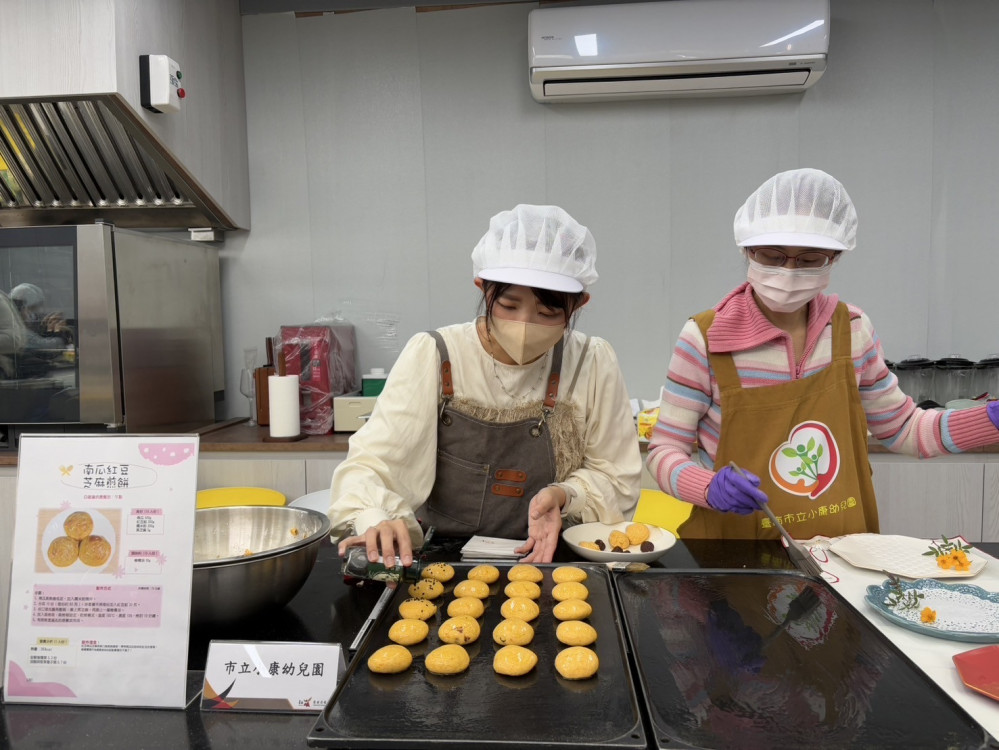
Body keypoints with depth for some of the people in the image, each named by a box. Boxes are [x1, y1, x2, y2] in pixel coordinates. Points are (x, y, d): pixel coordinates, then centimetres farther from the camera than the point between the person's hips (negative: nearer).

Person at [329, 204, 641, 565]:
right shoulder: (433, 357, -10)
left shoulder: (593, 365, -6)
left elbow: (616, 481, 3)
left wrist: (564, 495, -18)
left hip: (549, 559, 1)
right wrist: (375, 520, -36)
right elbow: (369, 464, -15)